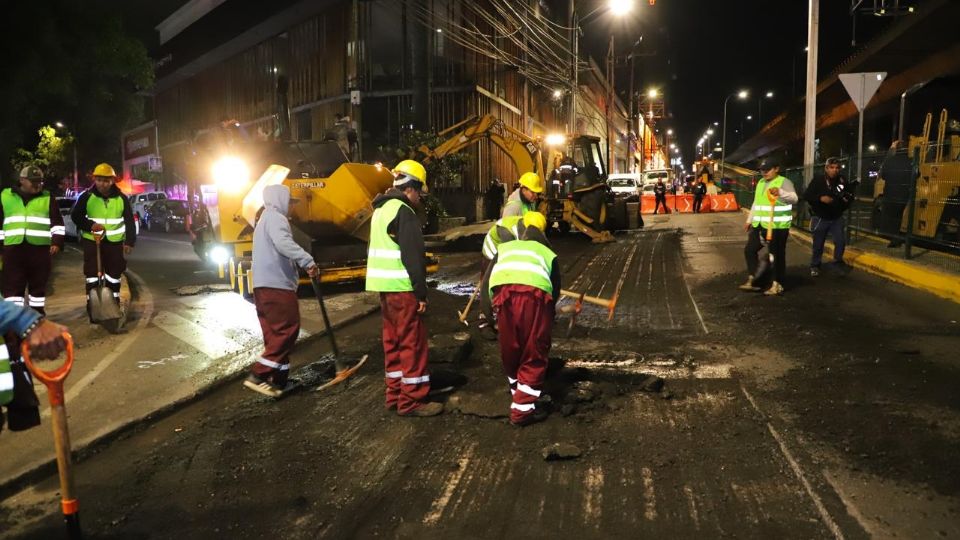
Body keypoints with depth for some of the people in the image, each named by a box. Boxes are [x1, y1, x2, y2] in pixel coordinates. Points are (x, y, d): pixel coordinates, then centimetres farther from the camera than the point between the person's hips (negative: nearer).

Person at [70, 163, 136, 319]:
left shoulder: (121, 198, 0)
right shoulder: (86, 197, -4)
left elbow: (129, 221, 3)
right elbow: (75, 216, 0)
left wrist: (130, 241, -5)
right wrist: (90, 225, -18)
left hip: (115, 242, 1)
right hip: (91, 241, -1)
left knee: (114, 276, 10)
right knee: (92, 276, -1)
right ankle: (93, 307, 6)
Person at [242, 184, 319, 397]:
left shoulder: (265, 220, 27)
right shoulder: (275, 218, -8)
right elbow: (283, 243, -26)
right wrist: (308, 261, -32)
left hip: (265, 285, 11)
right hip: (276, 285, -11)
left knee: (275, 333, 10)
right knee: (287, 329, -10)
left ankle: (279, 380, 12)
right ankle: (258, 375, -13)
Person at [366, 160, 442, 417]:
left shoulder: (381, 209, 17)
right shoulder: (403, 211, -14)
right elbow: (413, 256, -19)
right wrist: (421, 292, -16)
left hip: (383, 285, 10)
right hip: (401, 286, -10)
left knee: (393, 340, 15)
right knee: (413, 342, -4)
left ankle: (395, 393, 21)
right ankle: (412, 400, 0)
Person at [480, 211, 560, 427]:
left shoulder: (504, 248, 38)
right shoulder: (548, 254, 35)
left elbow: (486, 282, 26)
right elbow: (555, 290, 35)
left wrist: (491, 313, 29)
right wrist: (548, 318, 49)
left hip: (503, 293, 2)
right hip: (535, 294, -2)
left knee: (510, 353, 22)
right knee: (534, 356, 14)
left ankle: (519, 397, 39)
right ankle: (522, 409, 15)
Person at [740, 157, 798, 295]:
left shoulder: (784, 182, -9)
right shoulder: (760, 183, 15)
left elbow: (794, 199, -26)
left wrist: (780, 192, -44)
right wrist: (749, 220, 23)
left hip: (777, 226, -8)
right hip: (759, 225, 8)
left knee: (777, 255, -1)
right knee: (749, 250, 10)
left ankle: (777, 285, 7)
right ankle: (753, 281, 19)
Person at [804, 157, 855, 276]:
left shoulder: (842, 180, -3)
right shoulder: (818, 180, -11)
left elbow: (850, 194, 12)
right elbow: (806, 196, -13)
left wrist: (848, 199, -11)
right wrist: (820, 198, -27)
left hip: (837, 218, 3)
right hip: (820, 218, -2)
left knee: (841, 241, -2)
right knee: (818, 244, 7)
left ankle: (838, 261, 23)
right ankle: (815, 266, 23)